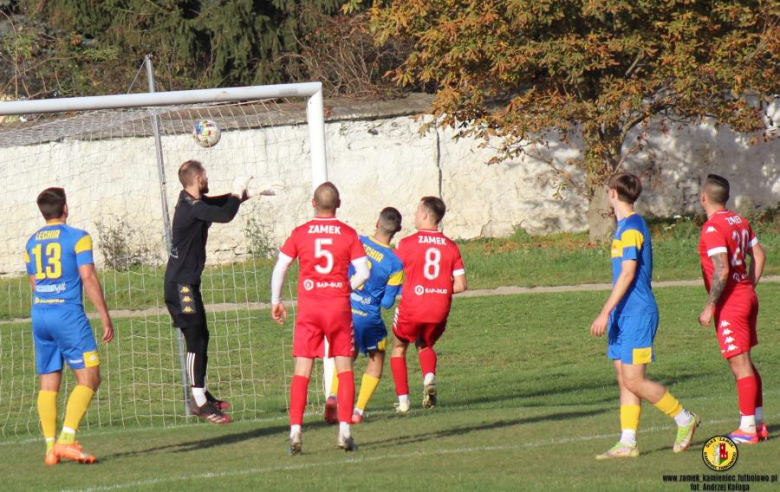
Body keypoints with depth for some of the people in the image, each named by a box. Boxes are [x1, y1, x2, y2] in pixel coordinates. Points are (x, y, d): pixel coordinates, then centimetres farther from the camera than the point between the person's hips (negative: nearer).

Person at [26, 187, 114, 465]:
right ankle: (66, 440, -17)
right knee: (89, 378, -4)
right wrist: (105, 317, -5)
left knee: (48, 384, 7)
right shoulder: (77, 237, -4)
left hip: (39, 316, 6)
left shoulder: (32, 243, 13)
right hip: (68, 313, -6)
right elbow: (88, 278, -8)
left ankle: (50, 448, 3)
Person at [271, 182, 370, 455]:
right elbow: (363, 272, -5)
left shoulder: (300, 233, 0)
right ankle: (344, 431, 1)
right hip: (339, 308, 0)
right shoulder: (349, 234, -1)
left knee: (301, 371, 1)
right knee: (344, 368, 8)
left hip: (308, 309, 0)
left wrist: (276, 301, 10)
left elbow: (279, 268, 0)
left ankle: (295, 430, -8)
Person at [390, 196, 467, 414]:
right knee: (425, 345, 27)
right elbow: (461, 285, 1)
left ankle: (403, 399, 11)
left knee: (398, 348, 19)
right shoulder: (451, 247, 2)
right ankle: (429, 377, -3)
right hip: (439, 310, 3)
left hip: (411, 307, -3)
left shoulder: (406, 244, -7)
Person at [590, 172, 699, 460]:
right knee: (624, 379, 5)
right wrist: (611, 315, 26)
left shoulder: (632, 228, -14)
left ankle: (685, 419, 5)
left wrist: (605, 313, -23)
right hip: (625, 315, 10)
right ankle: (627, 444, 4)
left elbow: (627, 274, -21)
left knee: (634, 381, -9)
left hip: (637, 315, -10)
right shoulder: (625, 226, 16)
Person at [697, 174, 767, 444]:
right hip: (747, 297, 9)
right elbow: (759, 255, 16)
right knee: (745, 363, 16)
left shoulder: (712, 228, -17)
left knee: (740, 364, -7)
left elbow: (722, 271, -24)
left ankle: (748, 429, -5)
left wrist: (710, 307, -19)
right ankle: (758, 422, 19)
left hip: (730, 304, -9)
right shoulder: (740, 222, 10)